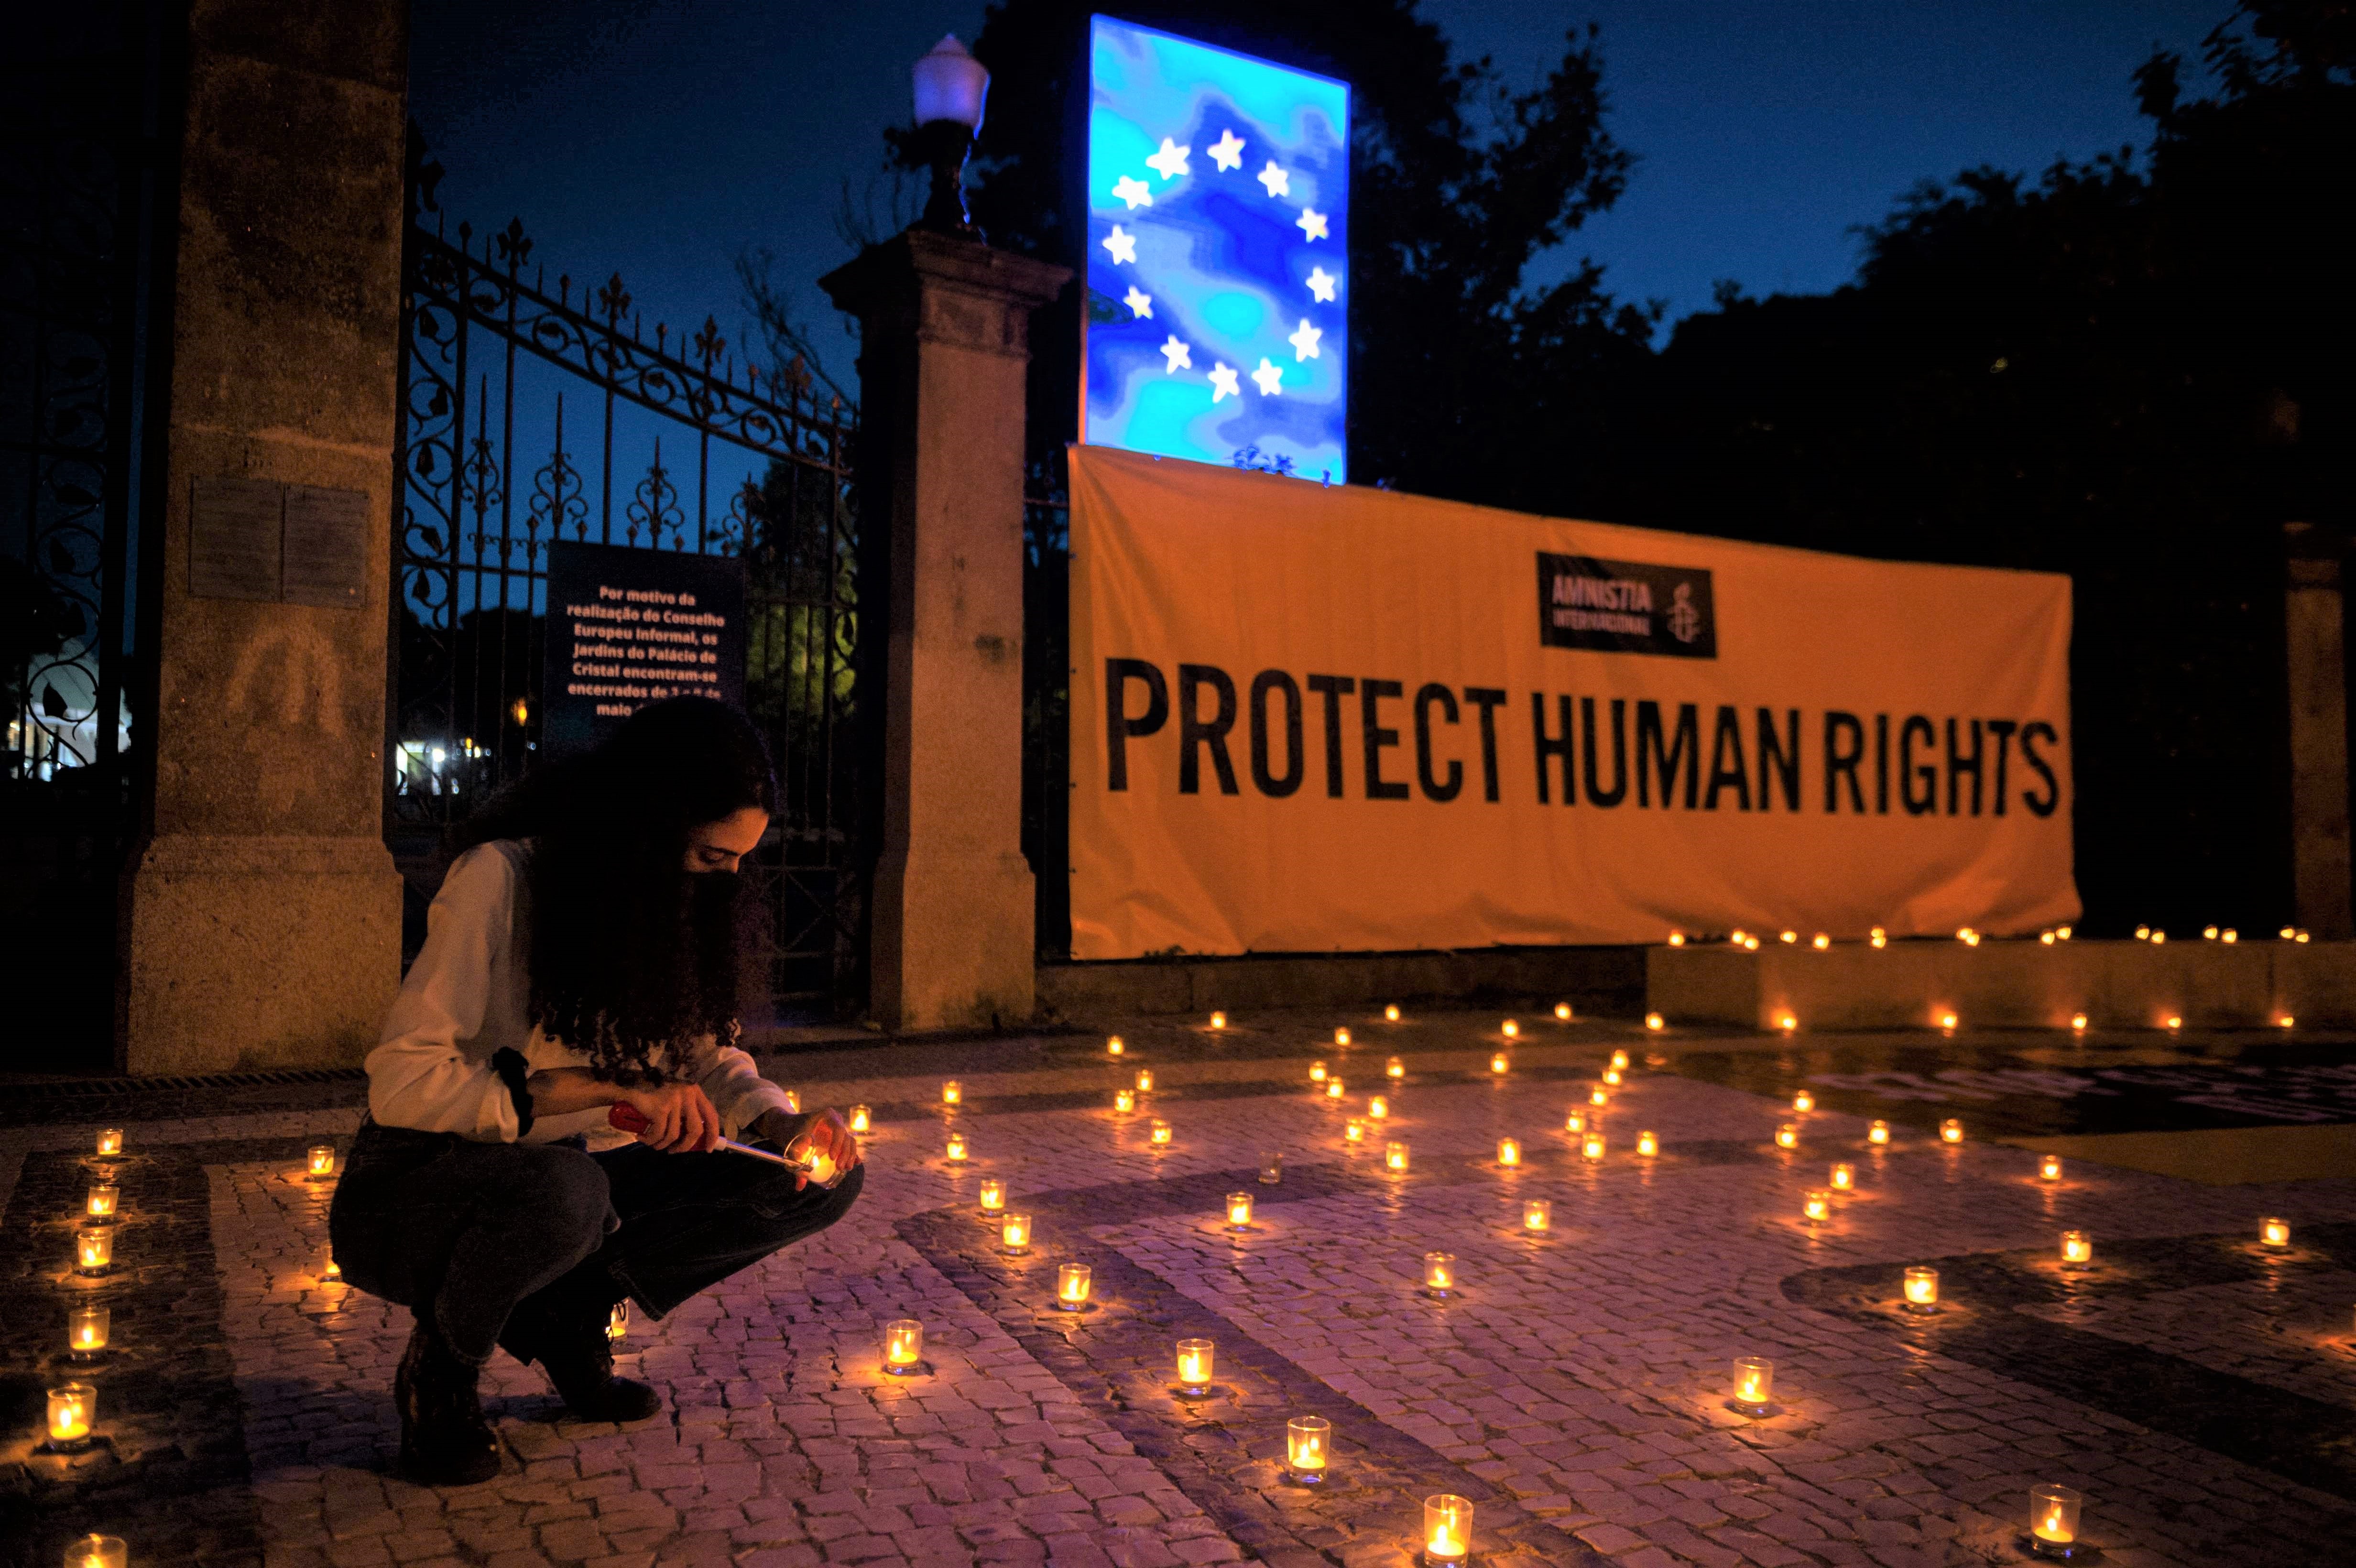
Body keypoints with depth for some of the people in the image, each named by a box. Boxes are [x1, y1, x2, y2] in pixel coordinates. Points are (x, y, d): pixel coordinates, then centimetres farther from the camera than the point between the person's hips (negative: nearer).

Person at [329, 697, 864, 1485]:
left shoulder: (677, 897, -2)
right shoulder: (501, 876, -22)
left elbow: (708, 1053, 5)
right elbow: (402, 1084, -26)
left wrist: (786, 1123, -17)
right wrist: (611, 1089, -32)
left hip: (568, 1177, 6)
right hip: (419, 1188, -6)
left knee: (821, 1181, -11)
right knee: (559, 1188, -41)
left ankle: (568, 1314, 3)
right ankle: (439, 1370, -8)